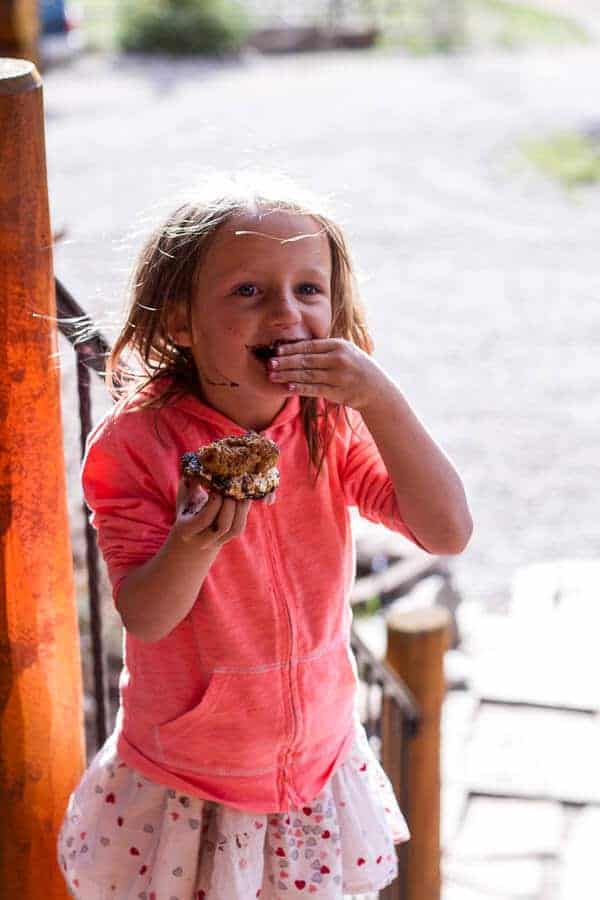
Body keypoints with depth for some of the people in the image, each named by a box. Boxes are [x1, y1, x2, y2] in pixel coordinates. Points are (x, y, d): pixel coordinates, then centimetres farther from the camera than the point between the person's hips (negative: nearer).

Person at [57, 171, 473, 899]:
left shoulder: (335, 426, -10)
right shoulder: (137, 443, -19)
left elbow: (447, 533, -19)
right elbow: (144, 617, -20)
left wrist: (381, 400, -29)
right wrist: (193, 544, -41)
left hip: (318, 762, 3)